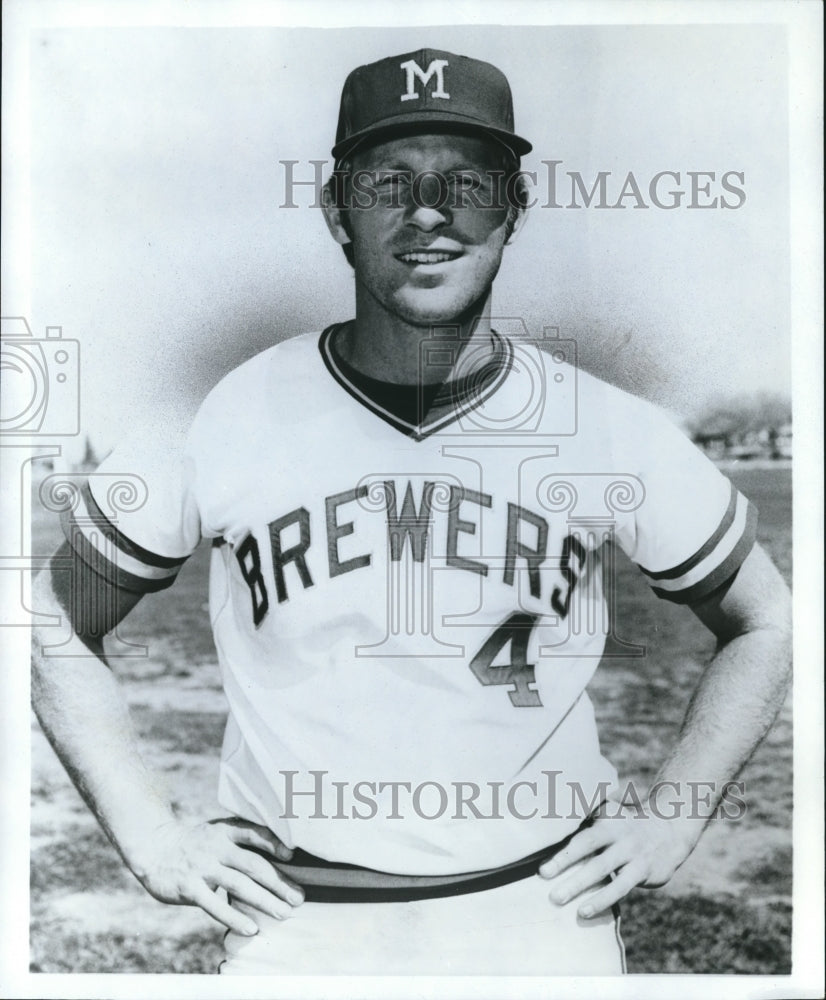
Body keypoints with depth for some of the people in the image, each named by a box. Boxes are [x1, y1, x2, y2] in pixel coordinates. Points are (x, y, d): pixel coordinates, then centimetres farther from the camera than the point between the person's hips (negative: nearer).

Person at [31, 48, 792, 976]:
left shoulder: (614, 432, -6)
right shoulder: (217, 421, -9)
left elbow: (766, 621, 8)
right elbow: (52, 628, 3)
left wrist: (671, 819, 0)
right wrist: (152, 838, -2)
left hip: (544, 911, 1)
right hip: (294, 921, 0)